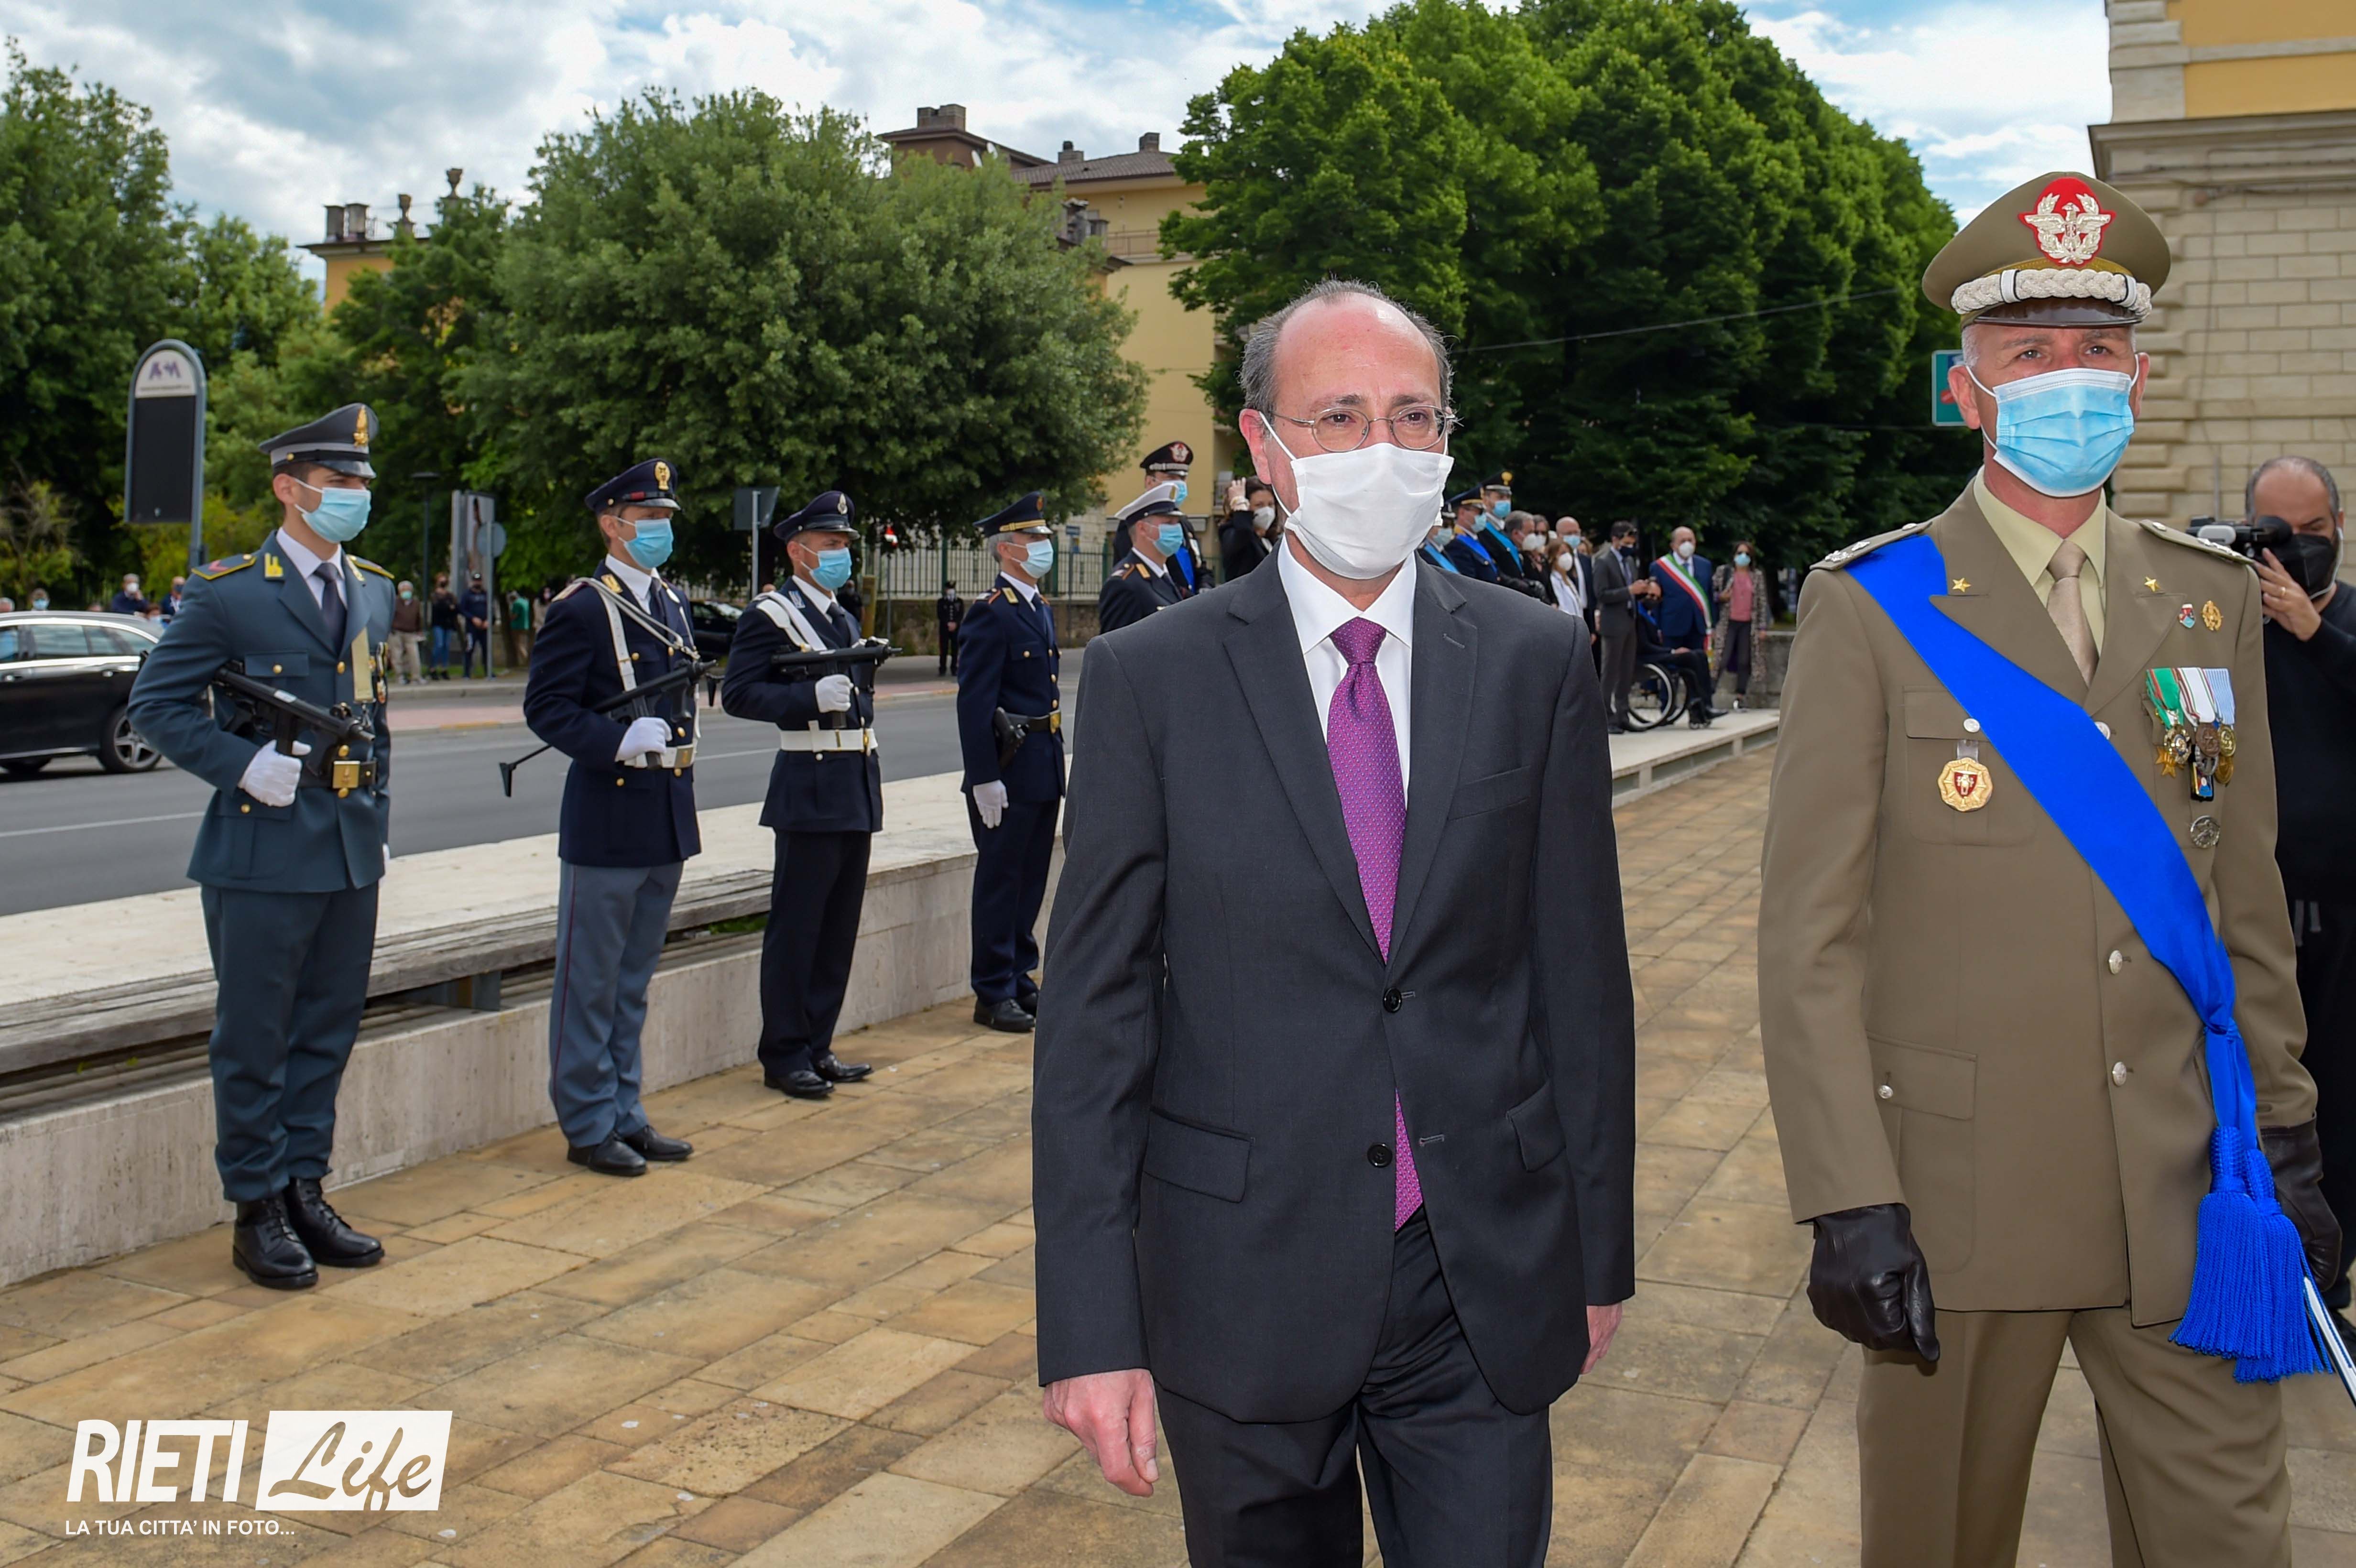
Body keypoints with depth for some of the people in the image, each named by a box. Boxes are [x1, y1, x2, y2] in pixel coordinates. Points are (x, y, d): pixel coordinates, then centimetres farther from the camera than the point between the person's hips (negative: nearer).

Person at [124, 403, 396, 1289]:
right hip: (262, 855, -6)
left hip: (352, 853, 6)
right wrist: (245, 766, -18)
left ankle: (304, 1191, 25)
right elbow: (157, 704, -6)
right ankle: (257, 1211, 15)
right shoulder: (227, 593, -8)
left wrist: (375, 814, 14)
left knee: (328, 1032, 13)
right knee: (255, 1041, 4)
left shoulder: (375, 591, 12)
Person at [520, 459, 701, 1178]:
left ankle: (625, 1114, 25)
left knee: (634, 978, 16)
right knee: (592, 979, 3)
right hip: (606, 820, -7)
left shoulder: (674, 604, 14)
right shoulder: (581, 608, -10)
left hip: (667, 821, 8)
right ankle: (588, 1124, 13)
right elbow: (545, 707, -14)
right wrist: (619, 740, -27)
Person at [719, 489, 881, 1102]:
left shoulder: (845, 620, 20)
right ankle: (784, 1055, 6)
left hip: (858, 791, 8)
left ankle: (818, 1046, 21)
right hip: (810, 790, -8)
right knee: (795, 927, -2)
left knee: (840, 926, 12)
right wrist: (812, 696, -24)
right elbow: (738, 694, -15)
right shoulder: (769, 615, -6)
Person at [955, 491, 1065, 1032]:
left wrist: (1056, 764, 18)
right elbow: (974, 702, -17)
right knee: (1000, 880, 0)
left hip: (1044, 769, 9)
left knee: (1032, 880, 14)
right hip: (1008, 767, -9)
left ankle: (1020, 981, 24)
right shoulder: (991, 613, -13)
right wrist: (984, 778, -20)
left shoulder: (1041, 609, 16)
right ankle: (993, 994, 8)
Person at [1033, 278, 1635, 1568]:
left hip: (1485, 1288, 1)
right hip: (1243, 1284, -1)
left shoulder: (1535, 664, 1)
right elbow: (1095, 1008, -6)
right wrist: (1090, 1324, -9)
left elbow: (1580, 968, 5)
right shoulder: (1150, 678, -5)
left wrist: (1602, 1252, 8)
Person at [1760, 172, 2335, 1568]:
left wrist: (2283, 1138, 11)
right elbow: (1811, 938, -10)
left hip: (2189, 1197, 4)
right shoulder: (1872, 612, -7)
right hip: (1961, 1202, -3)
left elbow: (2249, 901, 12)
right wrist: (1849, 1203, -14)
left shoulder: (2213, 603, 7)